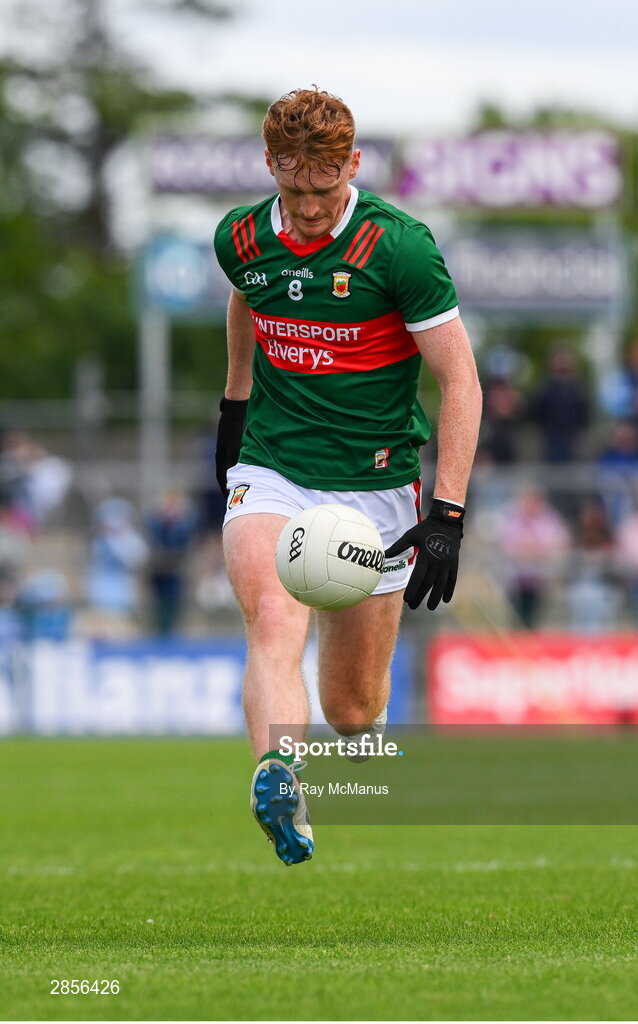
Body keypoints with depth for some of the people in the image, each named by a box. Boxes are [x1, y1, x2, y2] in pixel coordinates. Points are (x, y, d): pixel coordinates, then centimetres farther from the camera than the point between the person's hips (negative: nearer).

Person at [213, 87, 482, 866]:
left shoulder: (399, 245, -14)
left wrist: (447, 515, -18)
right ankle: (279, 789, -52)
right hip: (270, 473, 2)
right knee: (273, 620, -30)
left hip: (374, 487, -2)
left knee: (350, 708, 5)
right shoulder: (241, 239, -1)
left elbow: (460, 381, -11)